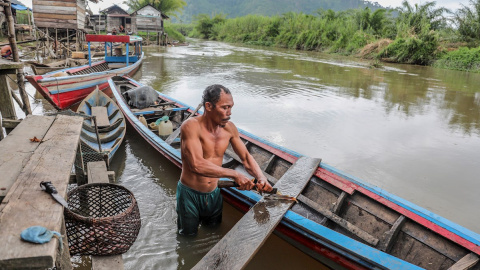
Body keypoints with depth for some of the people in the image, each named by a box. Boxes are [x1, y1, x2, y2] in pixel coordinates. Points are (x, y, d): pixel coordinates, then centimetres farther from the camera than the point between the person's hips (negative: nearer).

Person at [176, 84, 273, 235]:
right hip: (190, 194, -5)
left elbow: (246, 157, 3)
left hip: (214, 193, 5)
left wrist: (261, 177, -15)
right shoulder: (191, 126, -25)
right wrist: (234, 175, -34)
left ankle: (202, 219, 51)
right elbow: (197, 165, -35)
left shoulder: (229, 128, -7)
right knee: (189, 236, 15)